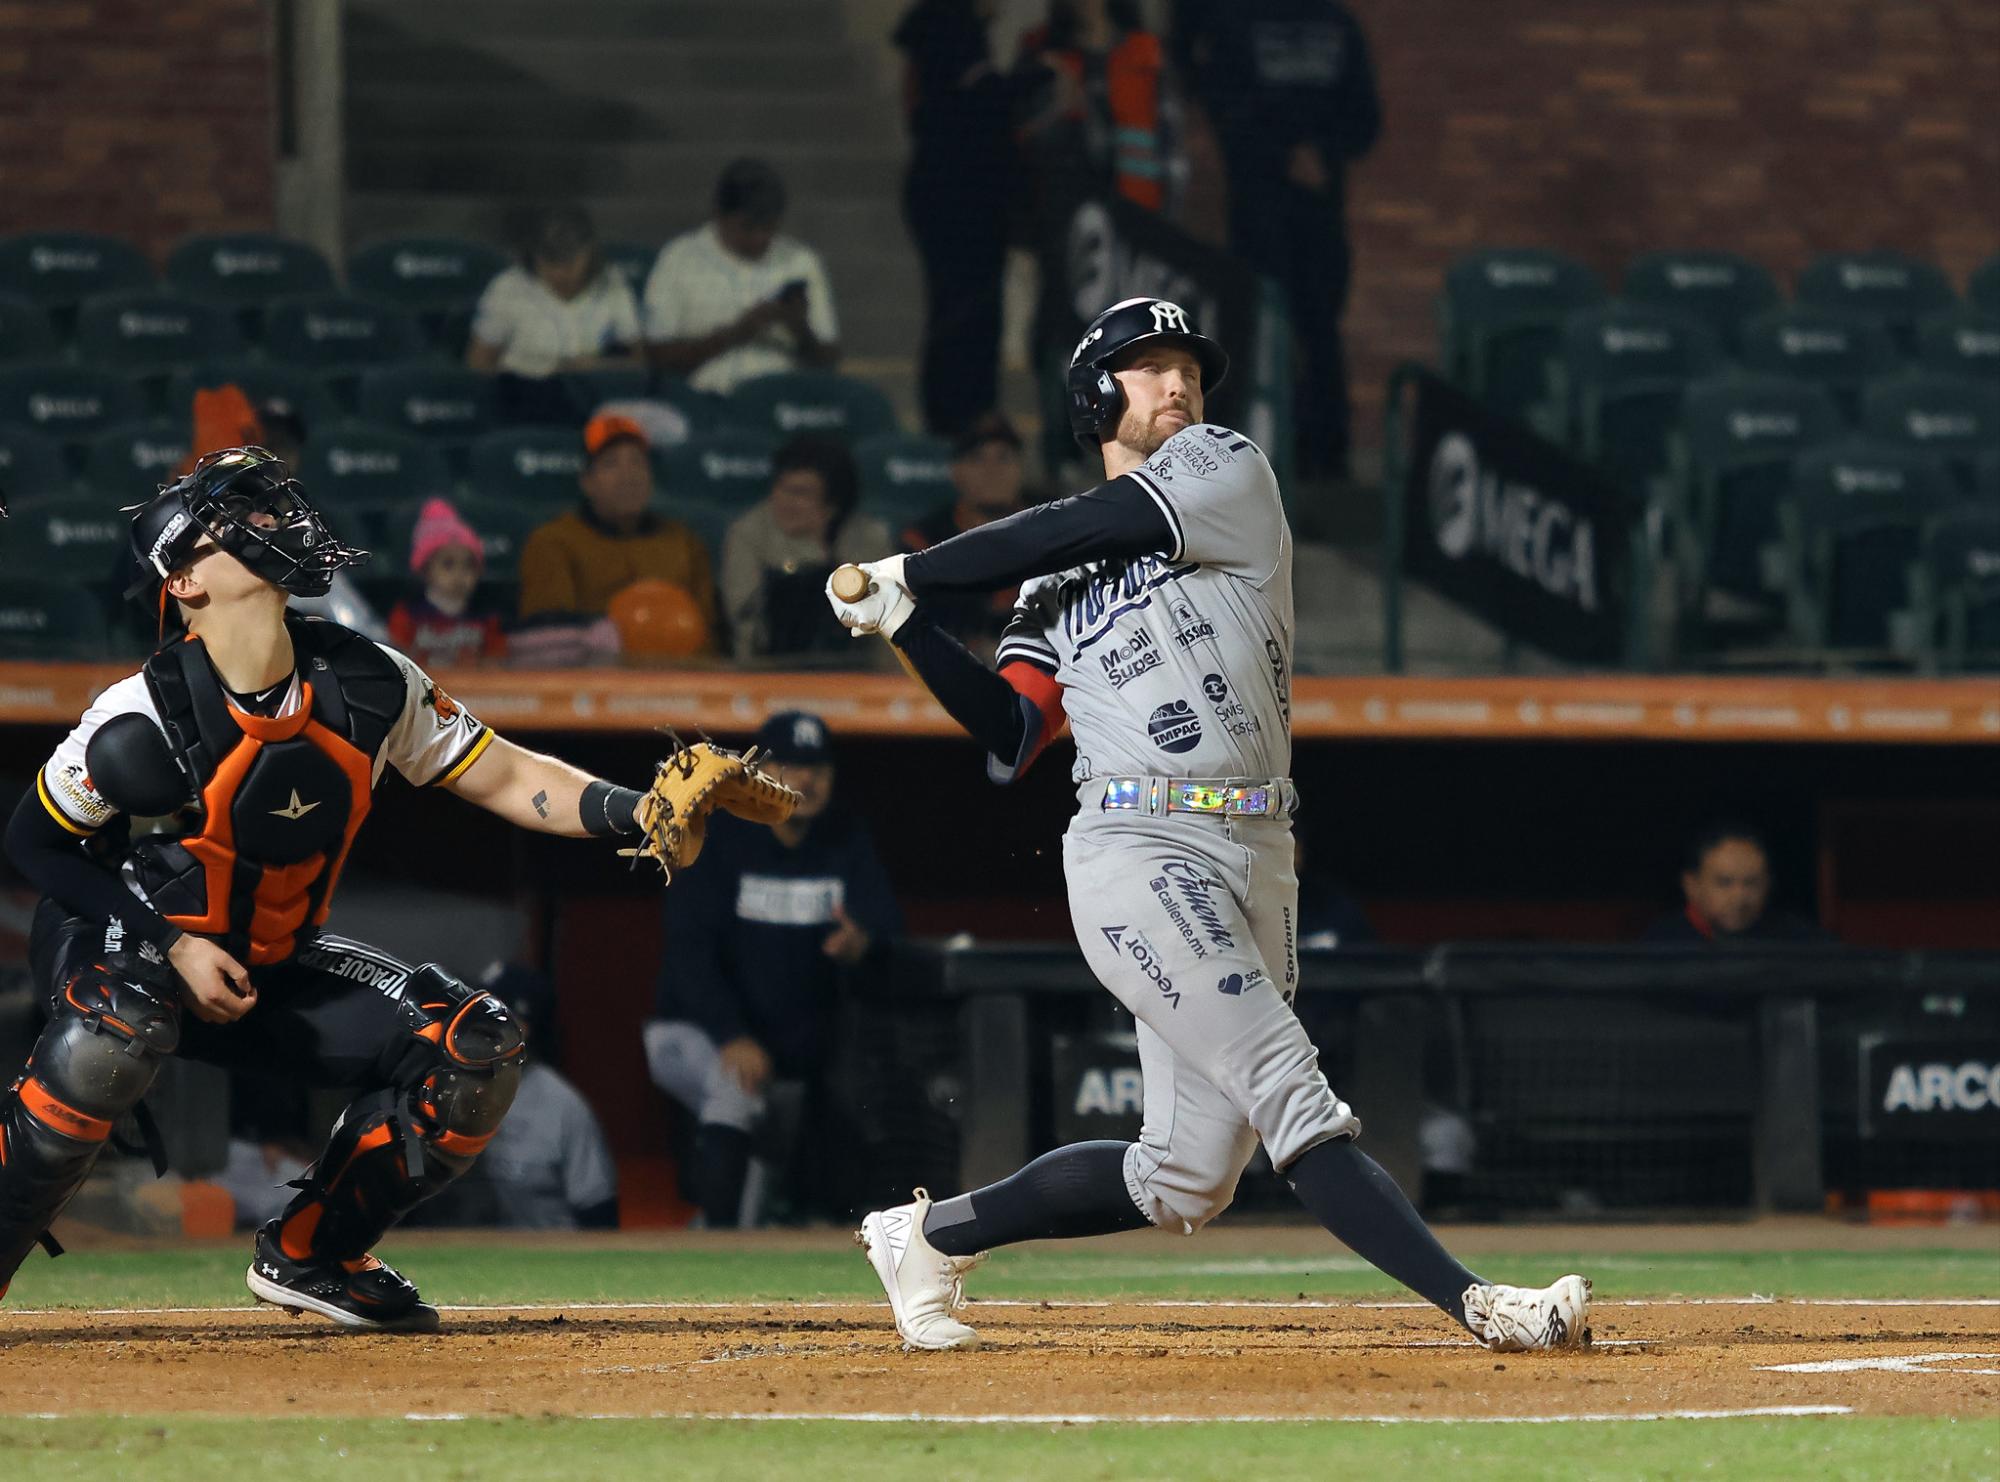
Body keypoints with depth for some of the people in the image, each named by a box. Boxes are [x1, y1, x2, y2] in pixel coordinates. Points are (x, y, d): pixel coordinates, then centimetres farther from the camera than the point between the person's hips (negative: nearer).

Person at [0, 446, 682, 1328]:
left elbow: (504, 778, -4)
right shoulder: (144, 717, -22)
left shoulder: (368, 687, -10)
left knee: (476, 1049, -8)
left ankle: (308, 1255, 7)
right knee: (121, 1028, -41)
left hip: (272, 962, 6)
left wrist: (638, 811, -20)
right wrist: (171, 948, -20)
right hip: (119, 944, -6)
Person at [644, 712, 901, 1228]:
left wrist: (863, 942, -36)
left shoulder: (847, 842, 2)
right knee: (736, 1088, -34)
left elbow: (887, 923, -8)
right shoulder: (715, 842, -10)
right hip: (690, 1031, -5)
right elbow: (691, 951, -19)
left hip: (799, 1045, 5)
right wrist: (732, 1038, -34)